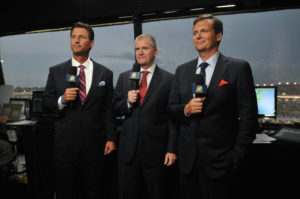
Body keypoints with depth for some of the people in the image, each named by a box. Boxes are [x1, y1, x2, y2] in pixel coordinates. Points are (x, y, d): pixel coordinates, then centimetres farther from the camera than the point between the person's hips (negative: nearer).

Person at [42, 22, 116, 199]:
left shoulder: (105, 73, 3)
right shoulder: (56, 71, 3)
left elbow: (108, 109, 2)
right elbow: (45, 104, 4)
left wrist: (111, 138, -1)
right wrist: (62, 100, -16)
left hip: (94, 143, 0)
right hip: (65, 143, 1)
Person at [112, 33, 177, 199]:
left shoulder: (169, 79, -4)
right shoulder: (124, 77, 7)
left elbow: (172, 117, -5)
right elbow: (114, 110, 8)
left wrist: (172, 149, -7)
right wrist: (128, 102, -13)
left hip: (155, 149, -3)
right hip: (128, 148, 3)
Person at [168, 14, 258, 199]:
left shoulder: (238, 68, -6)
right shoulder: (182, 70, 7)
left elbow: (248, 115, -7)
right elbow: (171, 108, 9)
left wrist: (237, 156, -10)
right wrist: (186, 109, -12)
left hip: (220, 158, -4)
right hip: (187, 158, 4)